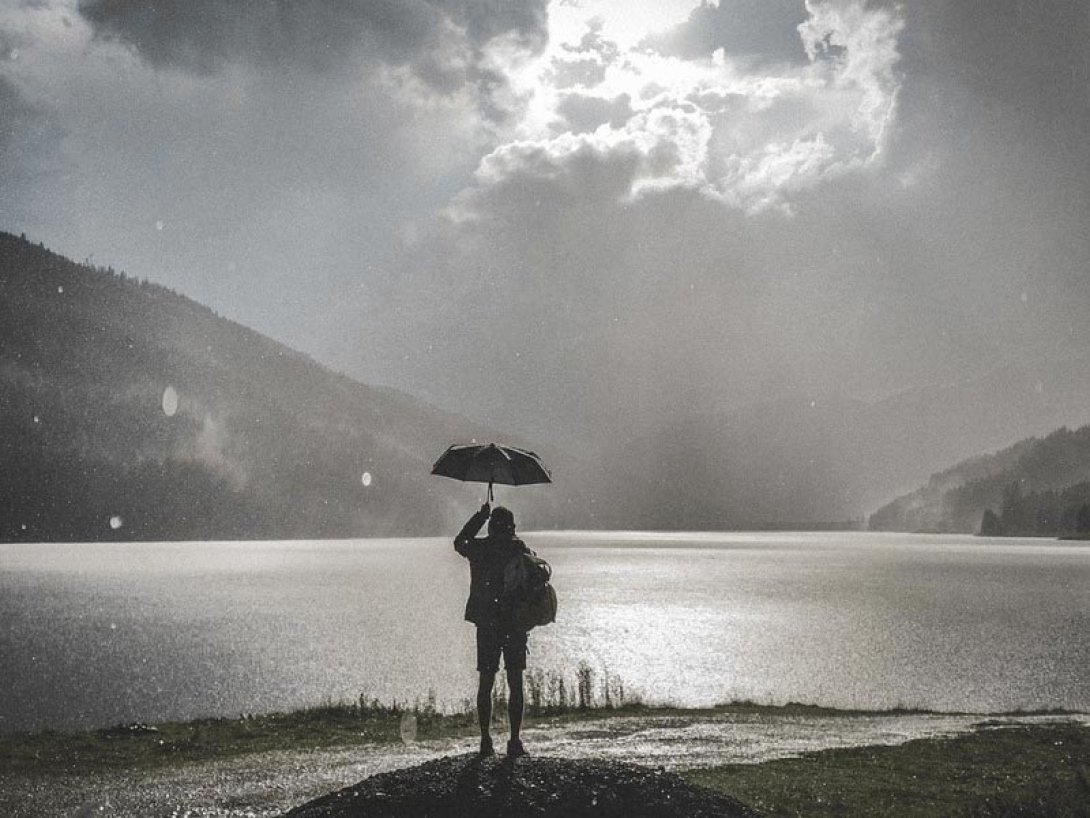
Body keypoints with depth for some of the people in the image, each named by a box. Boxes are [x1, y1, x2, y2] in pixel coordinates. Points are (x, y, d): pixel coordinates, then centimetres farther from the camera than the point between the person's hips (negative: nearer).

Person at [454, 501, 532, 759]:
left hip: (486, 624, 2)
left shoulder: (478, 548, 0)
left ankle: (485, 740, 7)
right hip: (515, 624, -2)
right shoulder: (519, 549, -6)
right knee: (515, 684, 4)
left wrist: (479, 516, 22)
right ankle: (515, 742, 1)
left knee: (486, 682, 9)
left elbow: (459, 542, 20)